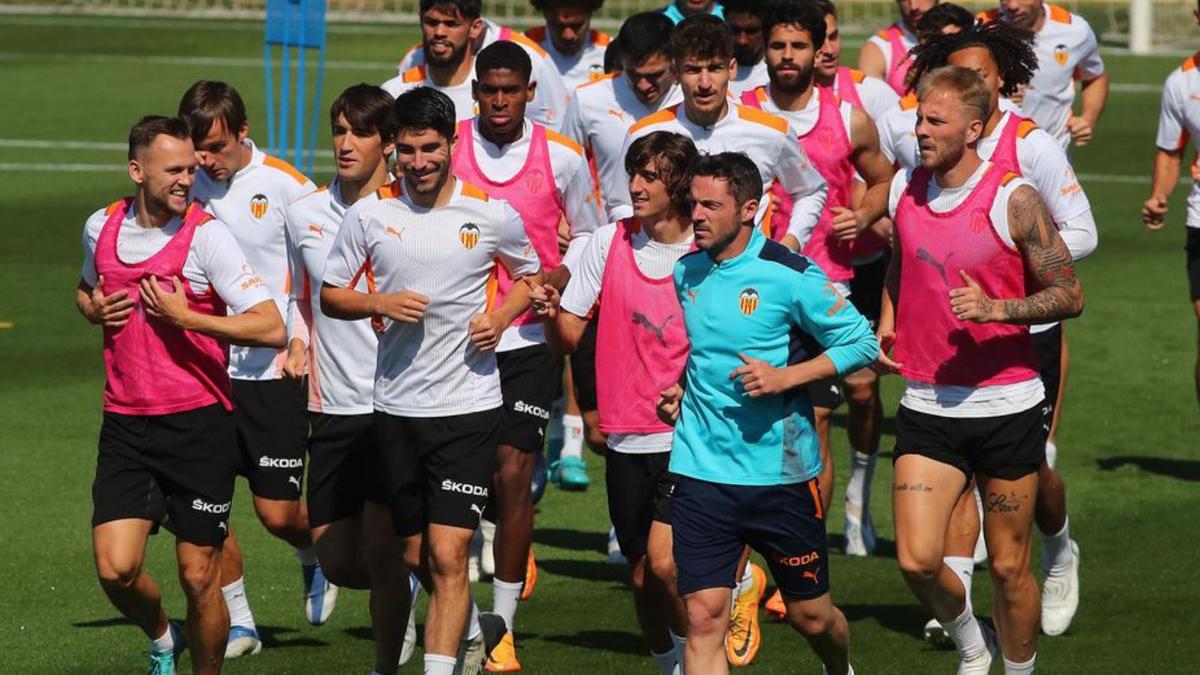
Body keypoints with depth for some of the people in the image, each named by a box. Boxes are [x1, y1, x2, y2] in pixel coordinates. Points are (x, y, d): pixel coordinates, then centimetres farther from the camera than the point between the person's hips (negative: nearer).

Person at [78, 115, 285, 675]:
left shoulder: (206, 235, -10)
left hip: (199, 424, -3)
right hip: (125, 424, 3)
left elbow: (271, 328, -15)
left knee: (199, 578, -1)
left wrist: (185, 317, -19)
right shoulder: (101, 227, 5)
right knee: (115, 570, -7)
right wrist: (95, 309, 5)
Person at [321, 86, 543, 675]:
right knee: (415, 555, 14)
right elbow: (330, 294, 9)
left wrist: (501, 317, -4)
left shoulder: (492, 215, -2)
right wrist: (380, 304, -11)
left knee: (447, 555, -13)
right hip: (396, 406, 3)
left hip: (469, 406, -3)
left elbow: (530, 274, 16)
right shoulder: (369, 216, 0)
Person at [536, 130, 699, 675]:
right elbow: (566, 339, 6)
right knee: (641, 575, 9)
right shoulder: (610, 242, 4)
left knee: (663, 561, -18)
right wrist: (553, 312, -16)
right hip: (626, 440, 4)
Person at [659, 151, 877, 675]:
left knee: (810, 616, 11)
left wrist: (786, 377, -17)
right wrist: (682, 389, 7)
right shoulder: (686, 272, 6)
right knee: (703, 617, -9)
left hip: (781, 471, -3)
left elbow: (860, 342, -6)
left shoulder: (789, 275, -11)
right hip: (701, 471, 3)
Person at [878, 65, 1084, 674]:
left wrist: (995, 308, -23)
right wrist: (887, 321, 9)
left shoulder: (1013, 199, -11)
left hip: (1006, 405, -3)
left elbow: (1070, 295, -9)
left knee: (1008, 567, 5)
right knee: (916, 560, -8)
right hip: (926, 407, 3)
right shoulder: (905, 189, 4)